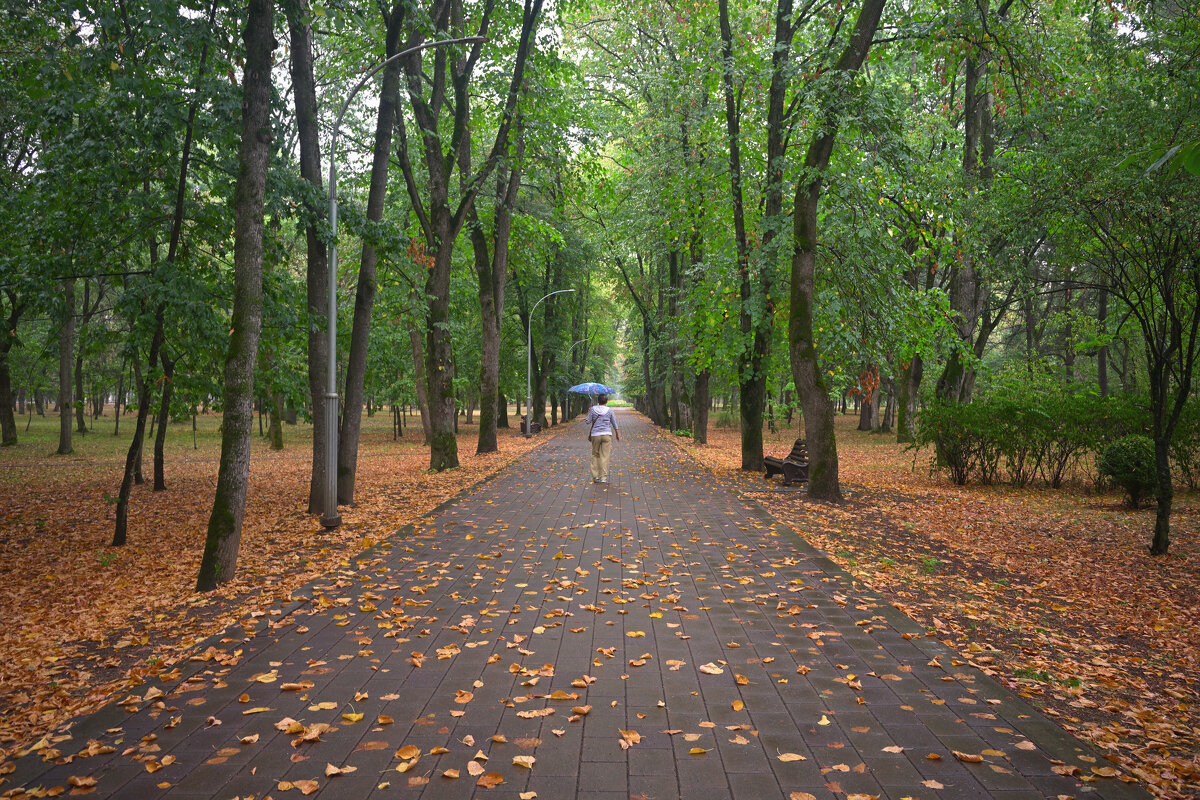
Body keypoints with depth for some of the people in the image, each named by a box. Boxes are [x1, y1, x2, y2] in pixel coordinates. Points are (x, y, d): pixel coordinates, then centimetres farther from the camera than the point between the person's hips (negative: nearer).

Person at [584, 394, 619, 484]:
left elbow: (587, 422, 0)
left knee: (595, 455, 12)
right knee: (605, 456, 0)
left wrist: (588, 413, 17)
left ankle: (595, 476, 9)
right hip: (606, 435, 0)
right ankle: (604, 477, -2)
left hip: (595, 435, 0)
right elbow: (614, 424, 8)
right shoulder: (609, 410, 1)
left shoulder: (593, 409, -2)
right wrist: (617, 434, 22)